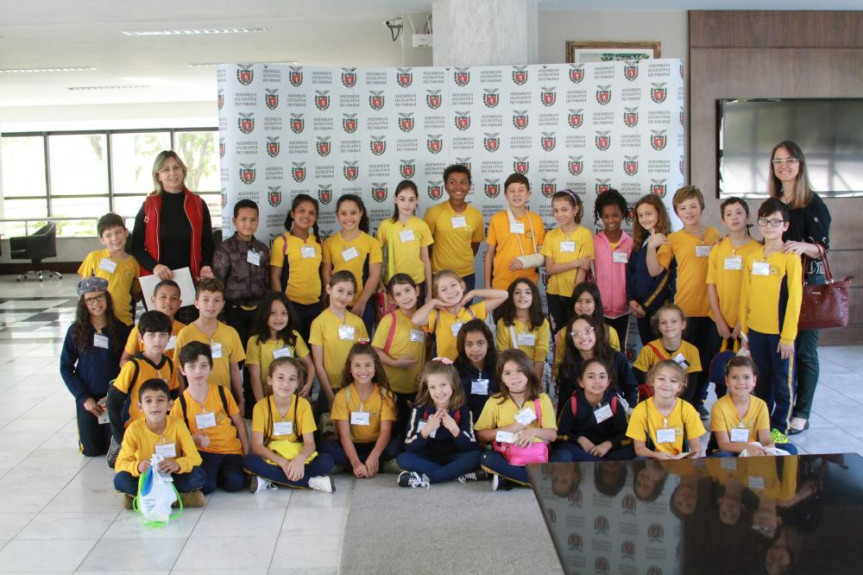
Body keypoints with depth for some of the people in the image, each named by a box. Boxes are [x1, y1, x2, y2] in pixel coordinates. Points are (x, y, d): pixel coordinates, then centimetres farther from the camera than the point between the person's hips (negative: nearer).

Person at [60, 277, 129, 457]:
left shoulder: (120, 329, -5)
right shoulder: (76, 331, -5)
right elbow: (66, 367, -2)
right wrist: (84, 398, -8)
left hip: (114, 397, 0)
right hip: (87, 398, 0)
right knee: (92, 450, 4)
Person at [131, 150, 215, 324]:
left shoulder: (198, 204, 7)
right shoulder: (149, 206, 5)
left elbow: (207, 243, 12)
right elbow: (136, 245, 5)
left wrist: (206, 266, -8)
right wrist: (154, 266, -13)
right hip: (157, 281, 0)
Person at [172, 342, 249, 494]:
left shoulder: (221, 392, 1)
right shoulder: (180, 404, 0)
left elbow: (239, 422, 9)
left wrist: (247, 452, 2)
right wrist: (194, 439, -15)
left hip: (230, 449, 1)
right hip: (203, 452, -1)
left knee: (234, 483, -27)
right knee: (204, 485, -30)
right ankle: (209, 472, 2)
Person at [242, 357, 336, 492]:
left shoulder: (303, 404, -4)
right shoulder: (261, 406, -7)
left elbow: (309, 443, -9)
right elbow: (257, 446, -13)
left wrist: (299, 459, -31)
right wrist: (282, 462, -28)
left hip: (298, 458, 1)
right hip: (271, 459, 0)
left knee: (326, 462, -27)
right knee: (248, 461, -33)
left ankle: (270, 479, -22)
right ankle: (310, 481, -27)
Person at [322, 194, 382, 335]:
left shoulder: (372, 242, 0)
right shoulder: (329, 243, 3)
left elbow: (374, 276, -4)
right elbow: (326, 274, 2)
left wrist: (361, 302, -9)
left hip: (362, 305, -1)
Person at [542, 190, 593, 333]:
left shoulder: (585, 234, -8)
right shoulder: (550, 235, 1)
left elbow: (584, 268, -10)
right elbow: (549, 268, -6)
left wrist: (576, 294, -15)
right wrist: (576, 262, -15)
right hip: (554, 293, 3)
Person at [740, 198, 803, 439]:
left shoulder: (790, 258, -9)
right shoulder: (752, 258, 6)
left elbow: (794, 299, -11)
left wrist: (787, 336, -14)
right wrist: (744, 329, 9)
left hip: (780, 332, -5)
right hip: (756, 331, 5)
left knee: (784, 382, 5)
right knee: (761, 380, 15)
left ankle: (780, 428, 16)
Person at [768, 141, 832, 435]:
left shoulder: (813, 203, -7)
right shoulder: (772, 203, 11)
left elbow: (822, 247, -12)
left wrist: (803, 246, -30)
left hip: (807, 283, -5)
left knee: (803, 349, -2)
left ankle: (801, 414, 7)